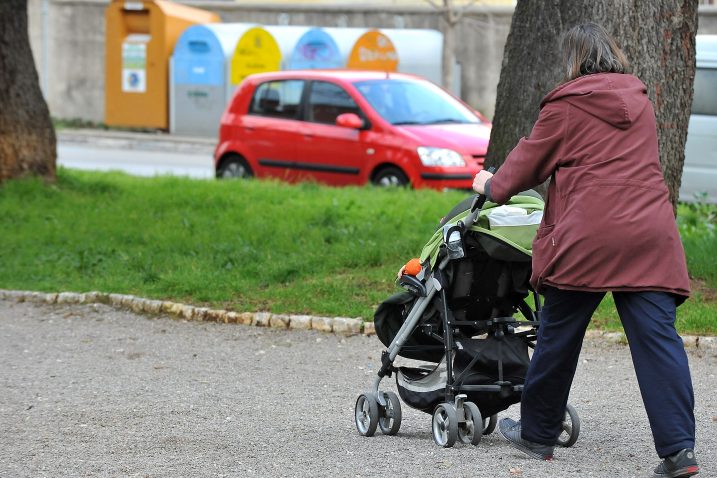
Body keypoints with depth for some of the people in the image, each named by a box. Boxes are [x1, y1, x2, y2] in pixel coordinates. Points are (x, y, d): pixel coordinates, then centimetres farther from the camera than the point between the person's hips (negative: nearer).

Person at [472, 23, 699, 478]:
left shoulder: (567, 104, 3)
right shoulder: (640, 101, 19)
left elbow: (531, 159, 12)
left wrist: (493, 185, 32)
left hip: (588, 235, -4)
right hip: (651, 234, 4)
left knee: (559, 334, 11)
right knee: (657, 336, -3)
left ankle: (537, 434, 24)